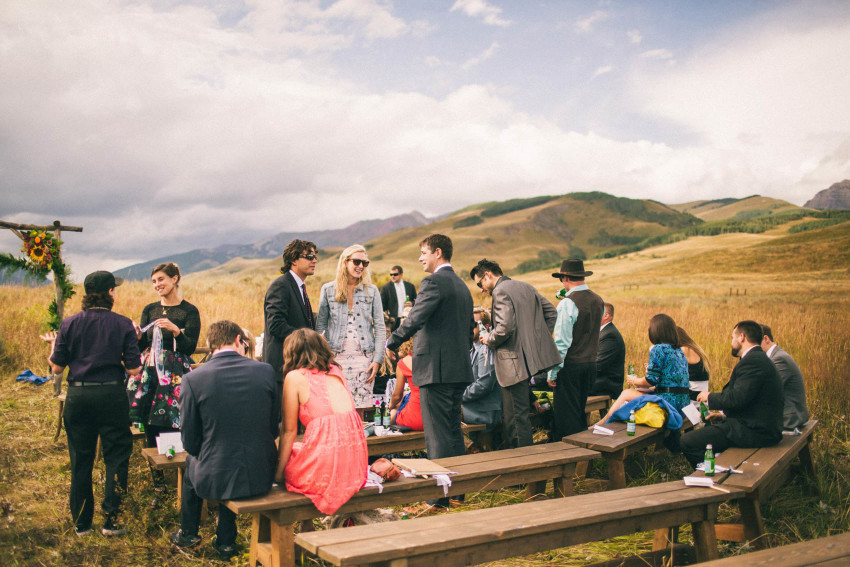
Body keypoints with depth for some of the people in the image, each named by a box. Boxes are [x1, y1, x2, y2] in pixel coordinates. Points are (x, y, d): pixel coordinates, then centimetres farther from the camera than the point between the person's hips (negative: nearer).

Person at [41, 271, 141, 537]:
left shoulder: (70, 324, -1)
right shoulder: (123, 325, -6)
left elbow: (57, 368, 1)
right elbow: (134, 369, -7)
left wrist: (53, 345, 19)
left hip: (78, 395, 3)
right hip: (111, 395, -2)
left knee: (80, 461, 13)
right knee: (116, 457, 9)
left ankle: (81, 523, 23)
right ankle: (110, 519, 7)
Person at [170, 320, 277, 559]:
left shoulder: (193, 379, -11)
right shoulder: (265, 371, -5)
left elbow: (190, 442, -4)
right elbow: (273, 428, 4)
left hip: (213, 478, -2)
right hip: (261, 477, 2)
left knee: (191, 461, 33)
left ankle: (188, 533, 51)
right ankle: (226, 541, 42)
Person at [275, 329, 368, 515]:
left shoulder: (295, 377, -1)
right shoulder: (336, 371, 14)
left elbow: (289, 431, 1)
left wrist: (279, 472, 10)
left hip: (325, 468, -6)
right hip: (355, 463, 6)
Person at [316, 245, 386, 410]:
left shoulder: (372, 291, 8)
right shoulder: (328, 290, 7)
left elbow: (380, 328, 6)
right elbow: (320, 326, 9)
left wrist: (378, 360, -2)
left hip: (363, 358, 1)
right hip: (336, 357, 0)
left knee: (358, 410, -1)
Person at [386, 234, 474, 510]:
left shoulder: (433, 283, -12)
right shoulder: (462, 286, 17)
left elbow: (414, 320, -21)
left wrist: (391, 343, -6)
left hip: (436, 370, -9)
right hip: (459, 370, 9)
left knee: (438, 435, -3)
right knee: (454, 432, 17)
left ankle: (442, 495, 2)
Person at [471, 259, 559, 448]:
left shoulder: (501, 292, -13)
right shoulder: (525, 287, 15)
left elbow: (505, 327, -25)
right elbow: (551, 312, 18)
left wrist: (489, 340, -7)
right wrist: (538, 340, 19)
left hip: (515, 363, -10)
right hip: (533, 358, 10)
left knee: (516, 415, -2)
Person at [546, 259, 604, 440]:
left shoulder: (567, 303, -15)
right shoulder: (598, 301, 7)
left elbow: (562, 342, -18)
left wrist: (552, 372, -12)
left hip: (570, 365, -7)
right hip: (591, 363, 8)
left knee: (566, 416, 0)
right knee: (579, 413, 19)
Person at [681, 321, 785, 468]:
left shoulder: (753, 361, -17)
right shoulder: (758, 358, 17)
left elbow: (737, 398, -24)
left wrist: (710, 397, -7)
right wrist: (724, 415, 13)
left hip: (755, 431, -11)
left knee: (688, 441, -14)